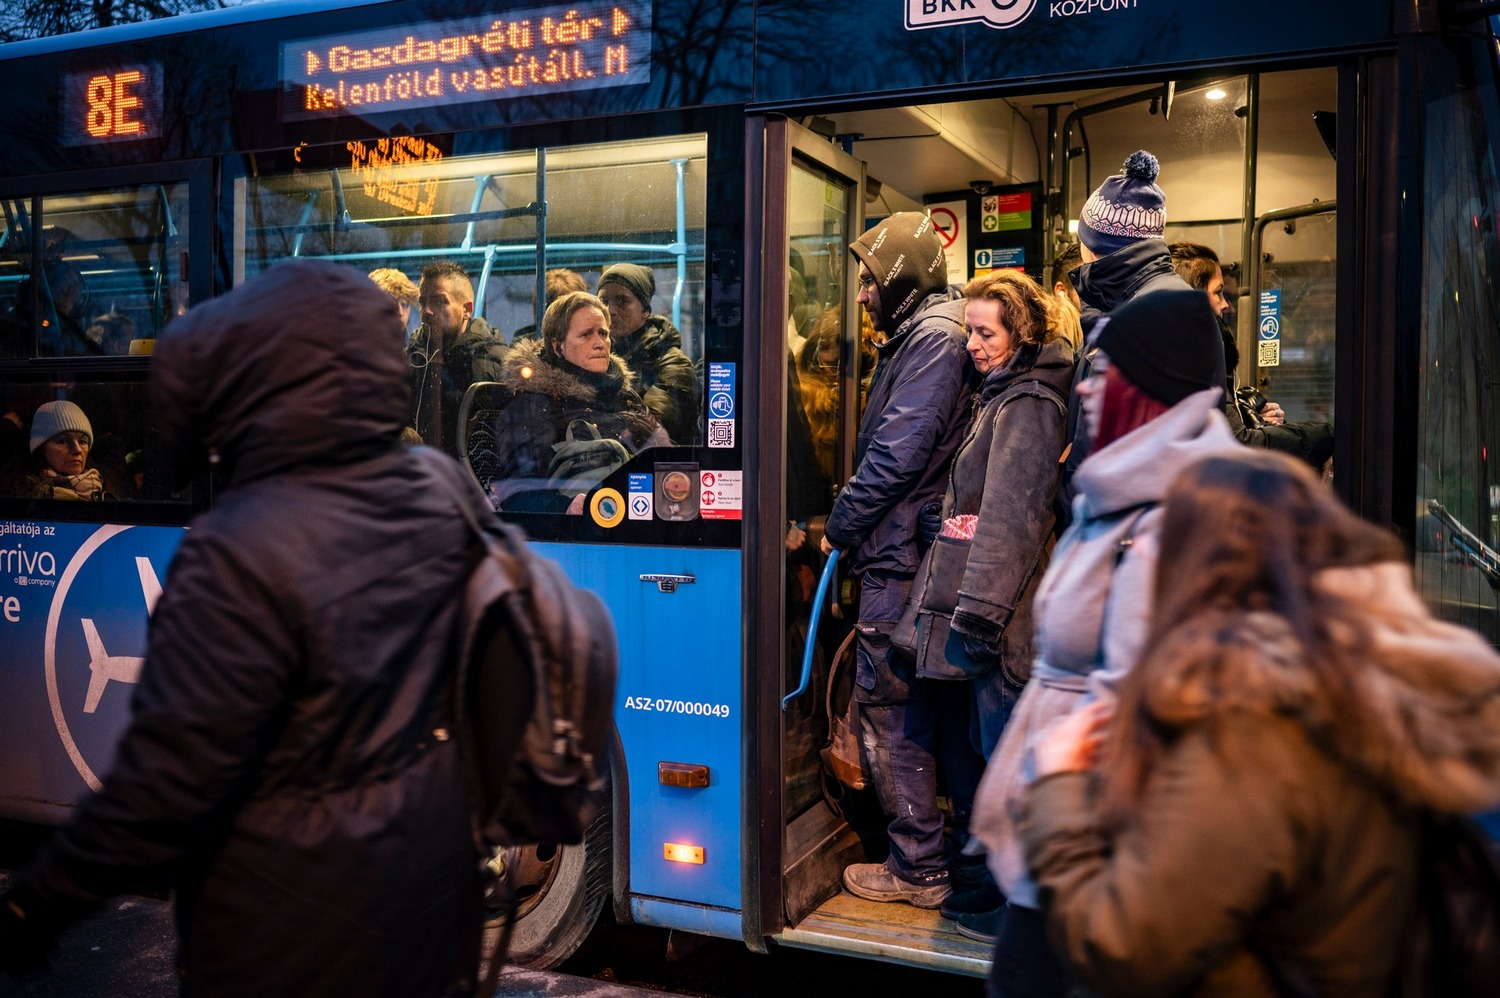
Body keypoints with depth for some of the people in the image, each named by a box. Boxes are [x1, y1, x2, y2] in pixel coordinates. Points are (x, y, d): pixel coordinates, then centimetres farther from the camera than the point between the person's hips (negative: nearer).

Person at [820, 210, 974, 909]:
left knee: (887, 708, -3)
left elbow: (899, 451, -20)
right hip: (904, 550, 10)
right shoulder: (919, 334, 18)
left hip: (900, 559, -10)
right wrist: (854, 525, 12)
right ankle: (929, 850, 29)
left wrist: (840, 526, -10)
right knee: (913, 705, 17)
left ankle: (919, 869, 7)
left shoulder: (934, 337, -14)